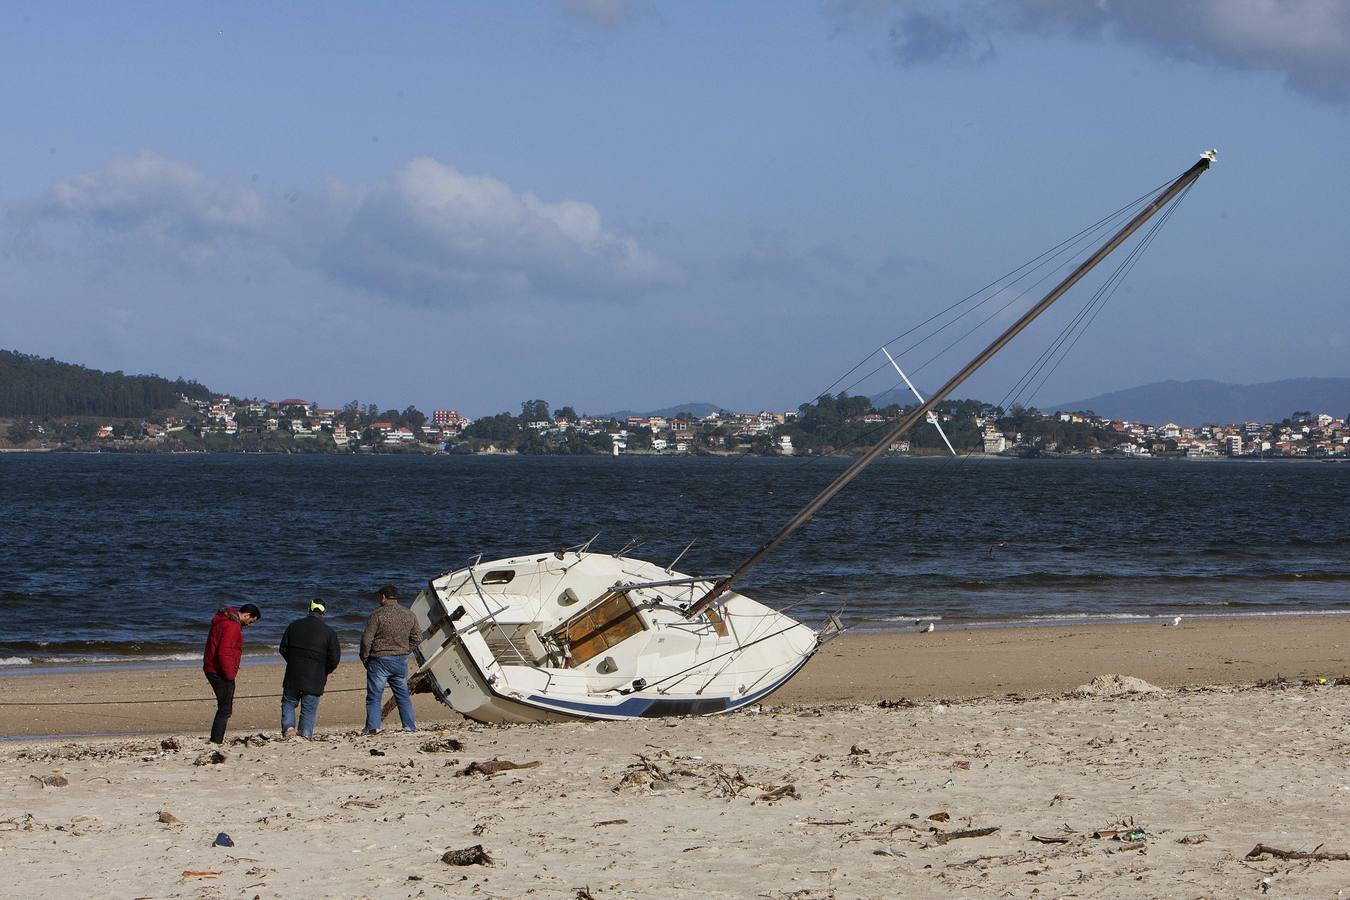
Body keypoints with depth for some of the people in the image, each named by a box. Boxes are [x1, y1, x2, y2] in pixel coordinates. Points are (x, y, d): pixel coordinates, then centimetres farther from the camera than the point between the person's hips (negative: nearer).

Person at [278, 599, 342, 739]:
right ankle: (306, 735, 2)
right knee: (309, 708, 6)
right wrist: (325, 672, 15)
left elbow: (283, 649, 8)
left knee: (288, 703, 15)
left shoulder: (294, 626, 3)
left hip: (293, 675, 1)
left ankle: (288, 727, -5)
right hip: (314, 679, -1)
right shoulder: (329, 633, -4)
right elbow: (334, 659, -4)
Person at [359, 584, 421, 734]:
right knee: (403, 695, 14)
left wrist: (364, 658, 0)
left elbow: (366, 640, -13)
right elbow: (417, 638, 10)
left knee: (374, 696, 1)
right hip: (401, 662, 5)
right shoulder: (409, 616, 5)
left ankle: (373, 727, -4)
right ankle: (410, 726, 14)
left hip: (379, 660, -5)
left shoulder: (377, 615, -12)